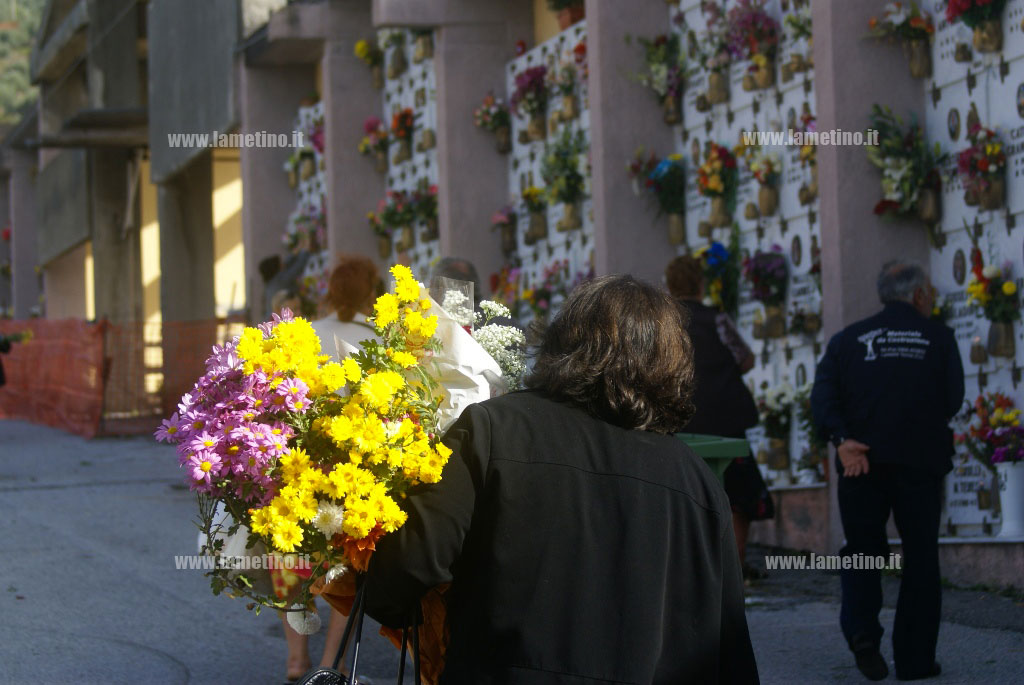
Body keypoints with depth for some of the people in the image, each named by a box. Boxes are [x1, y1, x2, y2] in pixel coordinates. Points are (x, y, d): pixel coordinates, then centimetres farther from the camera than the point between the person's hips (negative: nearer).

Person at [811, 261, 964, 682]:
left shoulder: (848, 340, 8)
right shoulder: (937, 337, 3)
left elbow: (823, 396, -5)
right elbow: (954, 399, 0)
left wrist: (842, 439, -12)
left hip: (863, 461, 1)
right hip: (921, 460, -1)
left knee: (862, 551, 12)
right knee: (921, 559, 7)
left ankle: (861, 631, -12)